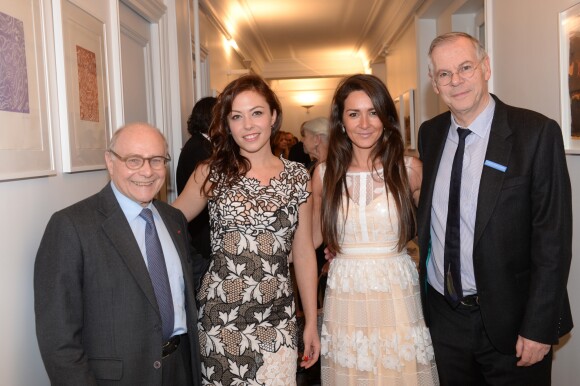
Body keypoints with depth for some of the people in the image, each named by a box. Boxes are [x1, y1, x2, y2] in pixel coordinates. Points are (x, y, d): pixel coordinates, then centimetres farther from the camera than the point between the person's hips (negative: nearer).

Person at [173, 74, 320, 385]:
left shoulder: (297, 177, 2)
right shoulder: (211, 172, -2)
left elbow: (303, 253, 6)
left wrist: (312, 321, 7)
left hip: (276, 318, 1)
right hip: (221, 314, -1)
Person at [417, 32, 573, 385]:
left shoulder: (536, 133, -12)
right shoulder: (429, 134, 3)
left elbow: (553, 238, -13)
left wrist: (539, 328, -14)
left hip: (508, 317, -4)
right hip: (443, 313, 4)